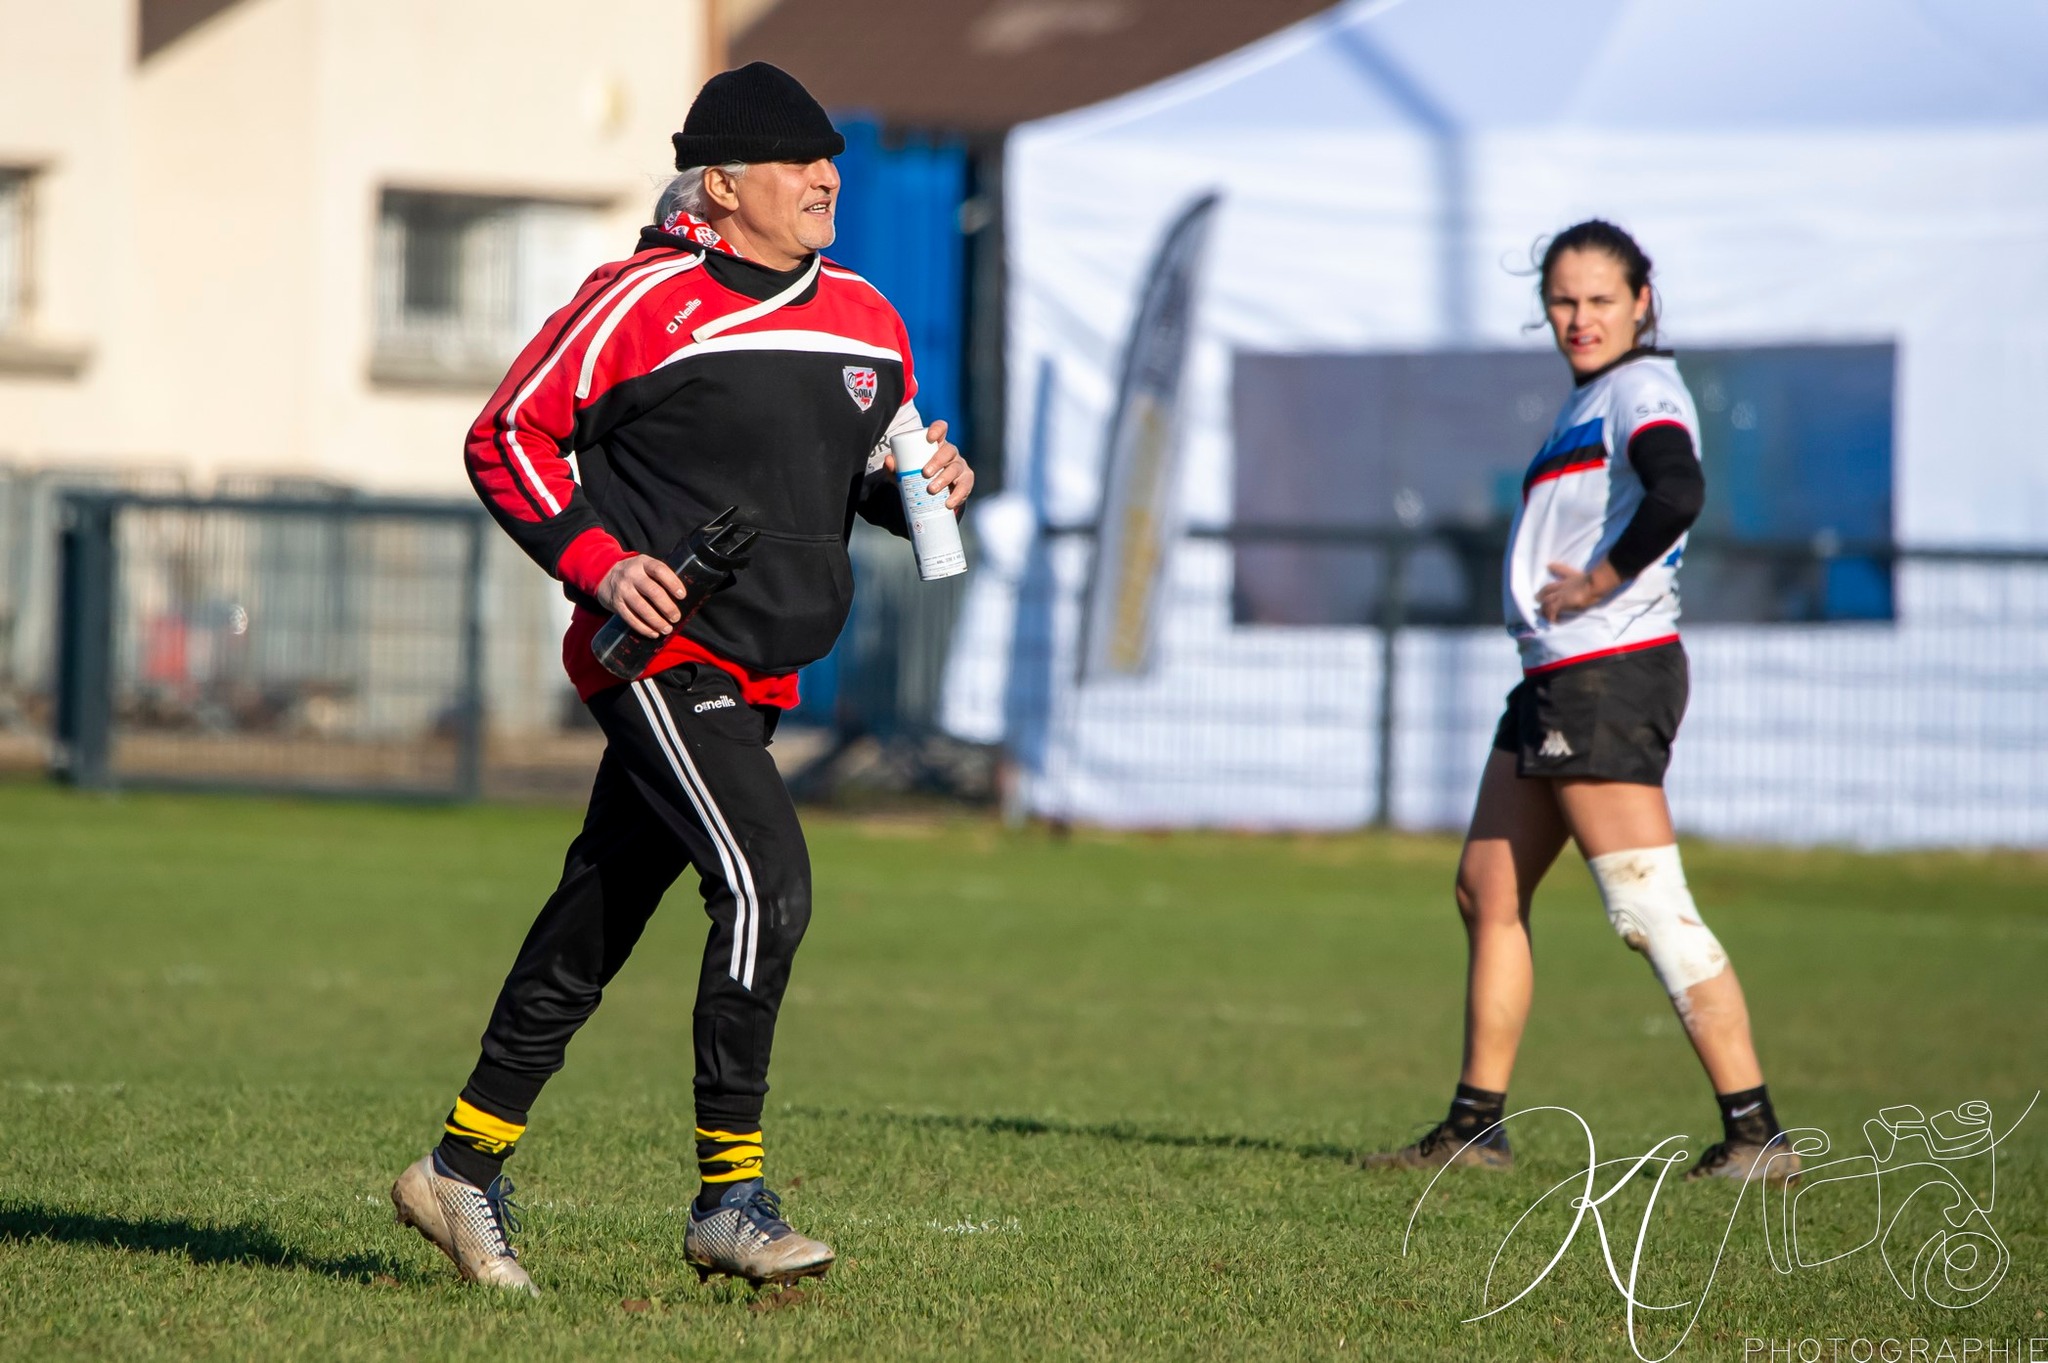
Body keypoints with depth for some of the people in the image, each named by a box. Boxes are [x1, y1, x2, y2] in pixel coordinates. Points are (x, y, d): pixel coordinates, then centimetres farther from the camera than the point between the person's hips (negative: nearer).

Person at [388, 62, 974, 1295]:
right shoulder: (641, 303, -9)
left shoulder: (868, 324, 12)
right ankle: (730, 1197, -15)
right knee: (768, 881, -21)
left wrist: (921, 485, 1)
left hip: (757, 683, 7)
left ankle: (465, 1170, 23)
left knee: (594, 930, 13)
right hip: (661, 655, -7)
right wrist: (598, 562, -16)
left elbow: (872, 473, 24)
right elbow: (508, 438, -4)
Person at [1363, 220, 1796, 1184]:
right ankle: (1475, 1129, 18)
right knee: (1487, 890, 12)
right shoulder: (1587, 401, 20)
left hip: (1612, 674, -10)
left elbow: (1679, 494, -28)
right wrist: (1555, 601, 10)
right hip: (1557, 676, 10)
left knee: (1649, 910, -12)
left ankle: (1756, 1134, -12)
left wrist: (1596, 585, -19)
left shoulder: (1643, 389, -9)